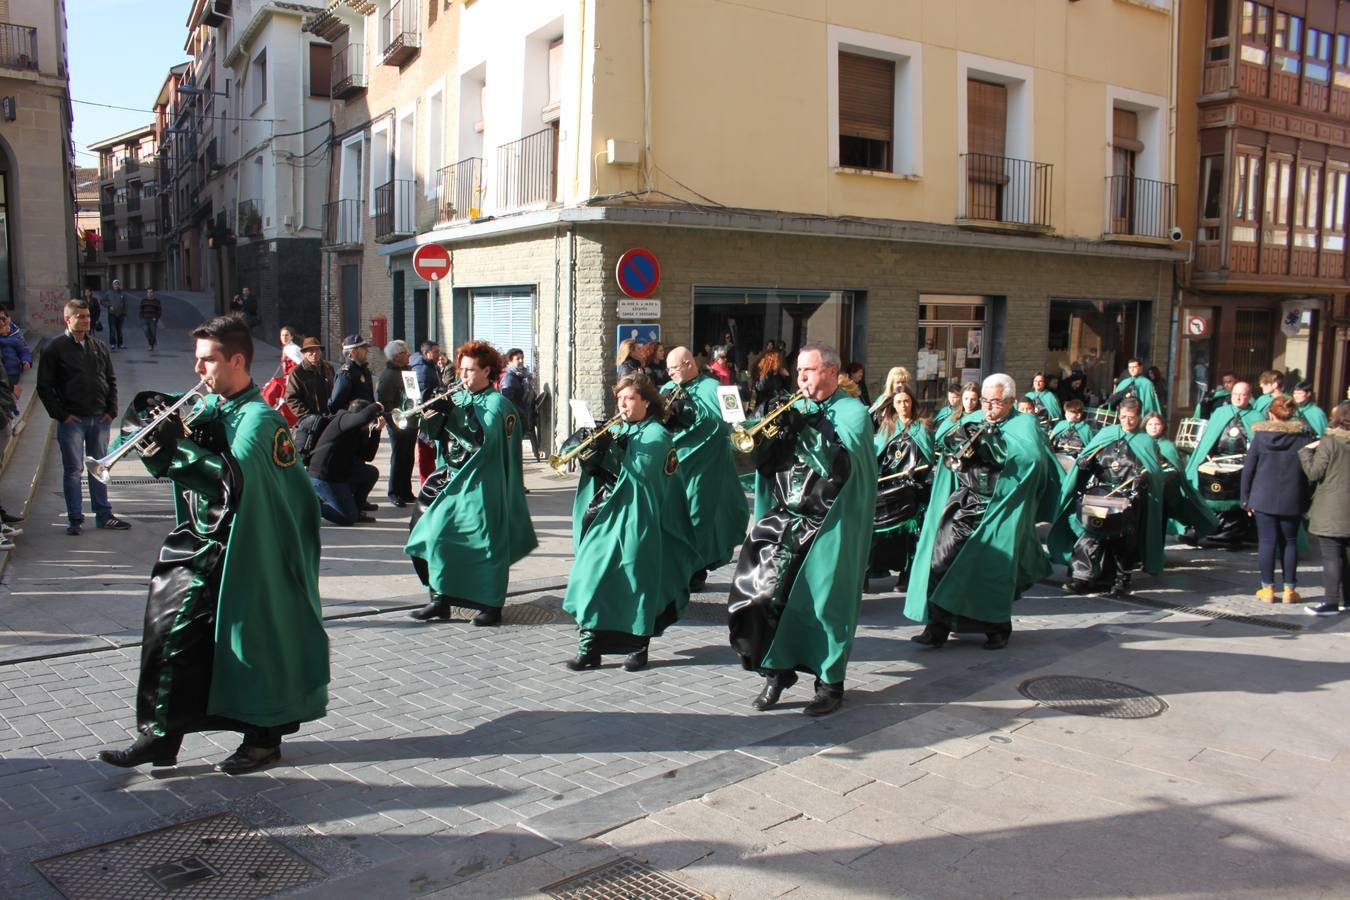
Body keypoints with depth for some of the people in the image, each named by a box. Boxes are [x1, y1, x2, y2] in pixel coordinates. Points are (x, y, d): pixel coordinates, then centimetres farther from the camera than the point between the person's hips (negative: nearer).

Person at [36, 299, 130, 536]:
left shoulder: (99, 347, 10)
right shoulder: (55, 348, -3)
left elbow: (111, 381, 16)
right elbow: (44, 386, -4)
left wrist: (111, 410, 5)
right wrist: (61, 415, -9)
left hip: (99, 419, 4)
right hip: (71, 420, -4)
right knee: (73, 470, 0)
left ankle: (104, 516, 17)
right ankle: (75, 519, 7)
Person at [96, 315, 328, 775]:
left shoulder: (258, 416, -14)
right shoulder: (208, 406, 10)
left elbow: (234, 479, -27)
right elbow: (166, 466, 14)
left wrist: (178, 446, -26)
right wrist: (155, 433, -5)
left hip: (237, 554, -8)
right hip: (197, 544, 8)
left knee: (252, 642, 2)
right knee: (171, 633, 7)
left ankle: (264, 737, 16)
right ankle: (160, 735, 18)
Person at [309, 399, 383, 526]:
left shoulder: (356, 432, 14)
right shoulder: (343, 418, -13)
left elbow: (368, 456, 9)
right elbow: (363, 417, -36)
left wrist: (375, 431, 3)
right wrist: (376, 407, -16)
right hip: (323, 478, -9)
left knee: (372, 473, 10)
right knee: (349, 518, -7)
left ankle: (356, 510, 19)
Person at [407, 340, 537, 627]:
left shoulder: (496, 401, -7)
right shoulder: (457, 396, 11)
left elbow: (481, 439, -22)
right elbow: (433, 433, 9)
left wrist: (451, 412, -25)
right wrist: (430, 412, -10)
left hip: (480, 485, -7)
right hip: (451, 479, 7)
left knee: (486, 544, -3)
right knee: (435, 536, 6)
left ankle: (491, 606, 7)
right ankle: (440, 600, 16)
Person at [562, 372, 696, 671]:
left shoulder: (656, 434, -2)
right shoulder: (616, 430, 16)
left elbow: (640, 472, -16)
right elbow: (596, 469, 12)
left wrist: (609, 450, -22)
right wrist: (589, 453, -8)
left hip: (636, 520, -6)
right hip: (606, 517, 6)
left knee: (637, 582, -1)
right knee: (593, 576, -1)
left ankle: (639, 647, 15)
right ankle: (589, 648, 3)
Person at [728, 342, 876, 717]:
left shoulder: (853, 412, 0)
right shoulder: (796, 410, 16)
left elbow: (842, 463, -16)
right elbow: (764, 464, 11)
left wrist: (806, 430, -20)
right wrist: (774, 434, -7)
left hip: (827, 524, -5)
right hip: (785, 516, 5)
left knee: (822, 599, -6)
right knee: (760, 586, -8)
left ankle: (830, 683, 9)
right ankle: (777, 670, 6)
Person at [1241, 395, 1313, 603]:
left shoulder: (1260, 436, -2)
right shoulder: (1304, 436, 0)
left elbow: (1248, 468, -1)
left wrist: (1246, 499, 5)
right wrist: (1306, 500, 6)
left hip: (1264, 498, -1)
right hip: (1293, 500, 1)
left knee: (1267, 542, 3)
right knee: (1289, 542, 9)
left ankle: (1267, 589, 5)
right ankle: (1289, 589, 10)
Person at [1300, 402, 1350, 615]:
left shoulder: (1329, 442, -11)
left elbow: (1314, 473, -11)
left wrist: (1306, 451, -1)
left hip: (1331, 510, -6)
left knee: (1331, 556, -4)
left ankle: (1331, 601, -4)